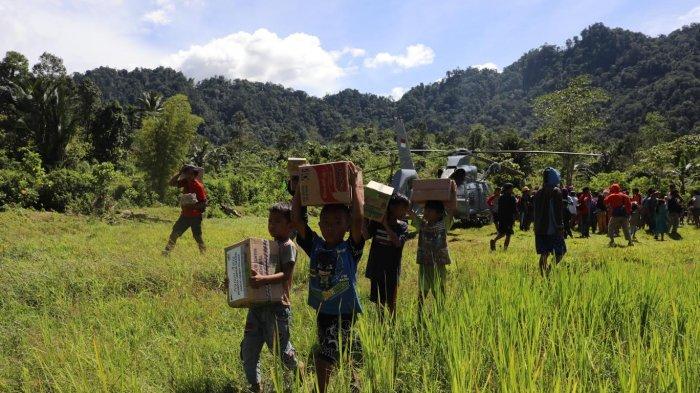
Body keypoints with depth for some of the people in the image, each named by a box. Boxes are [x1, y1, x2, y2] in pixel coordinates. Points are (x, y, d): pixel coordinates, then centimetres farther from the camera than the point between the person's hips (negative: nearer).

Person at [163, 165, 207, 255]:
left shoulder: (198, 186, -18)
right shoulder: (186, 182, 1)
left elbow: (204, 204, -18)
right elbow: (171, 183, 7)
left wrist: (191, 206, -27)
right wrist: (179, 173, -4)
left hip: (195, 216, -7)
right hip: (185, 215, 7)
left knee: (197, 237, 2)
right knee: (174, 233, 4)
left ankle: (204, 253, 15)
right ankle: (167, 251, 7)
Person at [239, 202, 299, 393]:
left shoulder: (288, 247, -10)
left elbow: (286, 275, -23)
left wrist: (263, 279, -38)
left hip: (277, 306, -7)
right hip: (258, 305, 8)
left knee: (281, 349, 5)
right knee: (248, 350, 8)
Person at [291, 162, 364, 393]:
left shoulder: (351, 249, -12)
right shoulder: (315, 246, -1)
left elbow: (359, 219, -27)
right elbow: (296, 220, -6)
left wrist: (356, 185, -21)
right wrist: (300, 188, -7)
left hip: (344, 315, -5)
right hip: (322, 313, 5)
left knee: (323, 359, -12)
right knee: (345, 360, 22)